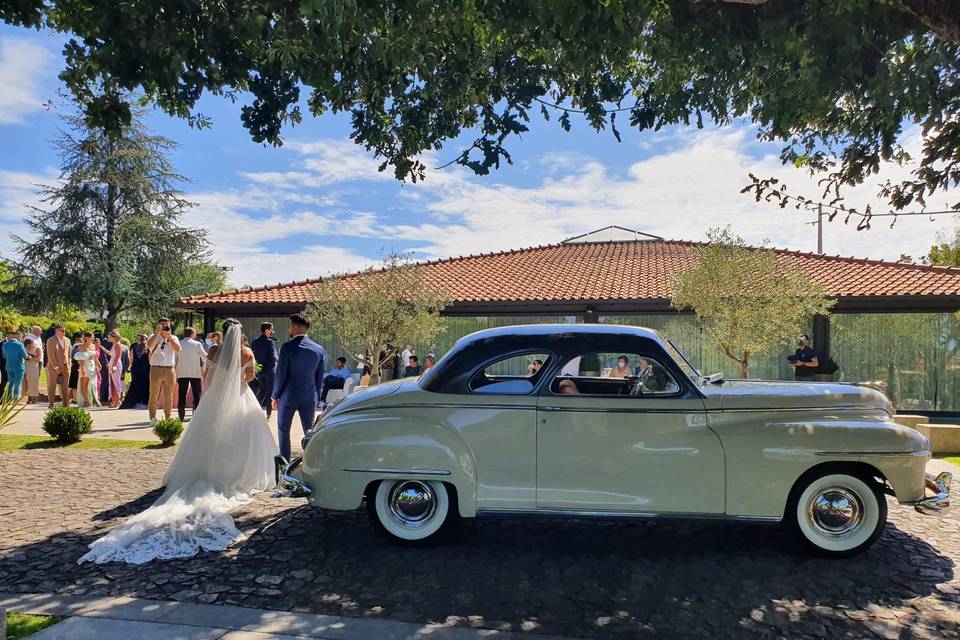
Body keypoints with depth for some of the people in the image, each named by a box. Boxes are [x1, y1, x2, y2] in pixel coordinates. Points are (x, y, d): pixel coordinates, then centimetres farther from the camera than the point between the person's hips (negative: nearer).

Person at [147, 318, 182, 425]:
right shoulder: (154, 337, 6)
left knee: (169, 397, 7)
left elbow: (178, 349, -7)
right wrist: (157, 333, -15)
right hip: (156, 369, -2)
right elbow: (149, 345, -17)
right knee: (154, 396, -1)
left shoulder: (173, 338, 12)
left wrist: (169, 337, -9)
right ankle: (153, 419, 4)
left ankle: (168, 419, 14)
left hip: (170, 370, 2)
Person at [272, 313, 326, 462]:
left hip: (288, 396, -3)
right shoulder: (319, 350, -1)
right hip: (309, 398, 3)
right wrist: (317, 398, 14)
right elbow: (319, 377, 5)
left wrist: (276, 396, 1)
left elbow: (280, 374, -10)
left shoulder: (287, 347, -13)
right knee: (309, 432, 12)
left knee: (283, 430, 12)